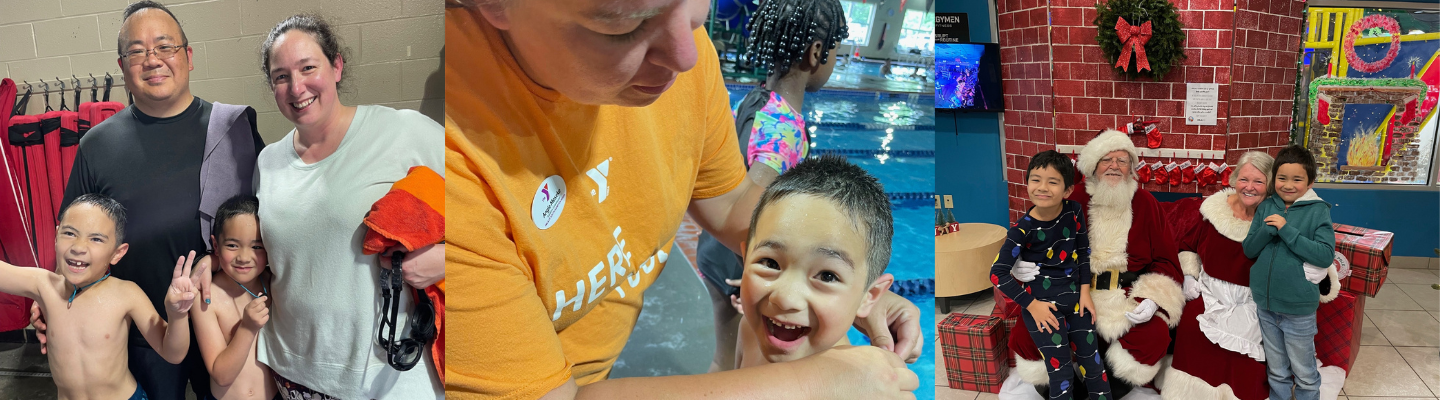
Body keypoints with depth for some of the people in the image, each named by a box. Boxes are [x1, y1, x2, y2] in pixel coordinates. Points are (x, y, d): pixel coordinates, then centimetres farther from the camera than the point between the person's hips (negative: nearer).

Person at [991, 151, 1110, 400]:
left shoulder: (1073, 211, -7)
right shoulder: (1023, 229, -17)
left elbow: (1083, 251, 9)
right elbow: (997, 273, -16)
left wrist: (1085, 292, 3)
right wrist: (1032, 305, -15)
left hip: (1074, 295, 4)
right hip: (1042, 302, -4)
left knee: (1092, 361, 13)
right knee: (1061, 371, -3)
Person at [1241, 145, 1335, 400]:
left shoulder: (1317, 211, -10)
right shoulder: (1266, 207, 1)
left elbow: (1326, 255, -19)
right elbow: (1249, 249, 1)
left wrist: (1286, 230, -23)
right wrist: (1268, 229, -18)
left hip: (1299, 307, -4)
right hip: (1266, 304, 4)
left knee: (1304, 373, 12)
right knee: (1276, 371, 19)